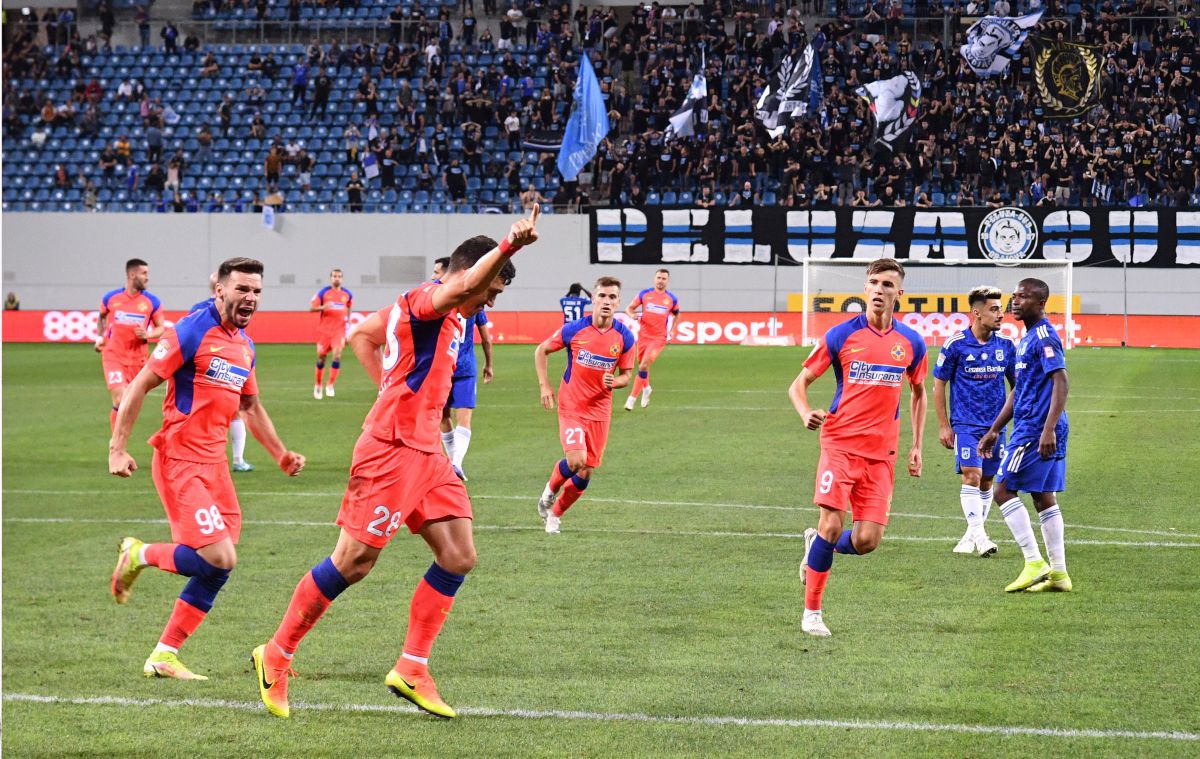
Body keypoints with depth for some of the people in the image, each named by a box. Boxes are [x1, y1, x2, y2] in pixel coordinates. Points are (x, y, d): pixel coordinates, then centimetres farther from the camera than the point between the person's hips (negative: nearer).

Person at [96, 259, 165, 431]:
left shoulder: (152, 302, -2)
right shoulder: (110, 298, -1)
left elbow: (160, 328, 5)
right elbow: (102, 317, 20)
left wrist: (147, 334, -15)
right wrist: (99, 337, 9)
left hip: (137, 359, 2)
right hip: (113, 356, -2)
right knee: (120, 400, -17)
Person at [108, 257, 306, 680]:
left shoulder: (244, 345, 13)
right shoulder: (192, 332, -12)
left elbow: (251, 406, 28)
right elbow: (140, 386, -10)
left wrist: (280, 454, 21)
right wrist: (117, 450, -13)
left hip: (214, 462, 8)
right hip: (180, 462, -8)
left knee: (218, 568, 4)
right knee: (219, 558, -17)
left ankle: (164, 657, 13)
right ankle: (140, 555, 8)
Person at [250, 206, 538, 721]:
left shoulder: (436, 312, 17)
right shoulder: (426, 298, -12)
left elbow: (360, 335, 27)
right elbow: (463, 285, -36)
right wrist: (509, 246, -45)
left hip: (425, 454, 10)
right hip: (392, 449, -10)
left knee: (458, 557, 3)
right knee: (353, 562, -6)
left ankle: (411, 670, 8)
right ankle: (276, 656, 8)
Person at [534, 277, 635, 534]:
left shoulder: (624, 337, -5)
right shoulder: (574, 329, -11)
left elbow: (626, 375, 6)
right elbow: (541, 351, 4)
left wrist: (614, 382, -18)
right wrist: (544, 386, -3)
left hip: (600, 411, 3)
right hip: (571, 406, -3)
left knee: (586, 472, 5)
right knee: (576, 460, -21)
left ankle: (555, 514, 27)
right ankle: (549, 491, 12)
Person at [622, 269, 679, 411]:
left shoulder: (672, 299, 1)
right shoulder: (645, 294, 0)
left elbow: (676, 313, 20)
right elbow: (629, 308, 4)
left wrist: (671, 330, 11)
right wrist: (632, 315, -19)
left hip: (659, 338, -2)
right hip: (643, 335, 2)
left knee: (644, 366, -16)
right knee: (641, 365, 13)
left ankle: (632, 398, -11)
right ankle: (646, 388, 43)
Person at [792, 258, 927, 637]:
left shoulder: (911, 343, 6)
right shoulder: (841, 335, -2)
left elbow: (918, 393, 22)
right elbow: (799, 384, 3)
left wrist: (916, 446, 15)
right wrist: (806, 413, -19)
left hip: (881, 453, 3)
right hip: (840, 444, -3)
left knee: (868, 540, -6)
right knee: (832, 524, -12)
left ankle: (816, 546, 28)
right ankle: (812, 611, 4)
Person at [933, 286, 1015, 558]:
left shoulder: (1006, 346, 4)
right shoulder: (955, 345, -8)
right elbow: (939, 385, -1)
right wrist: (944, 425, -4)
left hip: (995, 424, 4)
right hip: (965, 422, -4)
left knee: (986, 481, 8)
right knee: (972, 475, -16)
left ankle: (973, 533, 21)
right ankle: (978, 535, -17)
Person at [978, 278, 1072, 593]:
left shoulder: (1044, 337, -12)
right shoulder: (1027, 339, 19)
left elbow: (1061, 382, -20)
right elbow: (1018, 391, 26)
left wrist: (1048, 429, -27)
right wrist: (994, 430, 28)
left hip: (1035, 429, -10)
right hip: (1038, 429, 10)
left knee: (1004, 489, -6)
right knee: (1044, 497, 10)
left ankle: (1034, 563, -8)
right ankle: (1058, 572, 11)